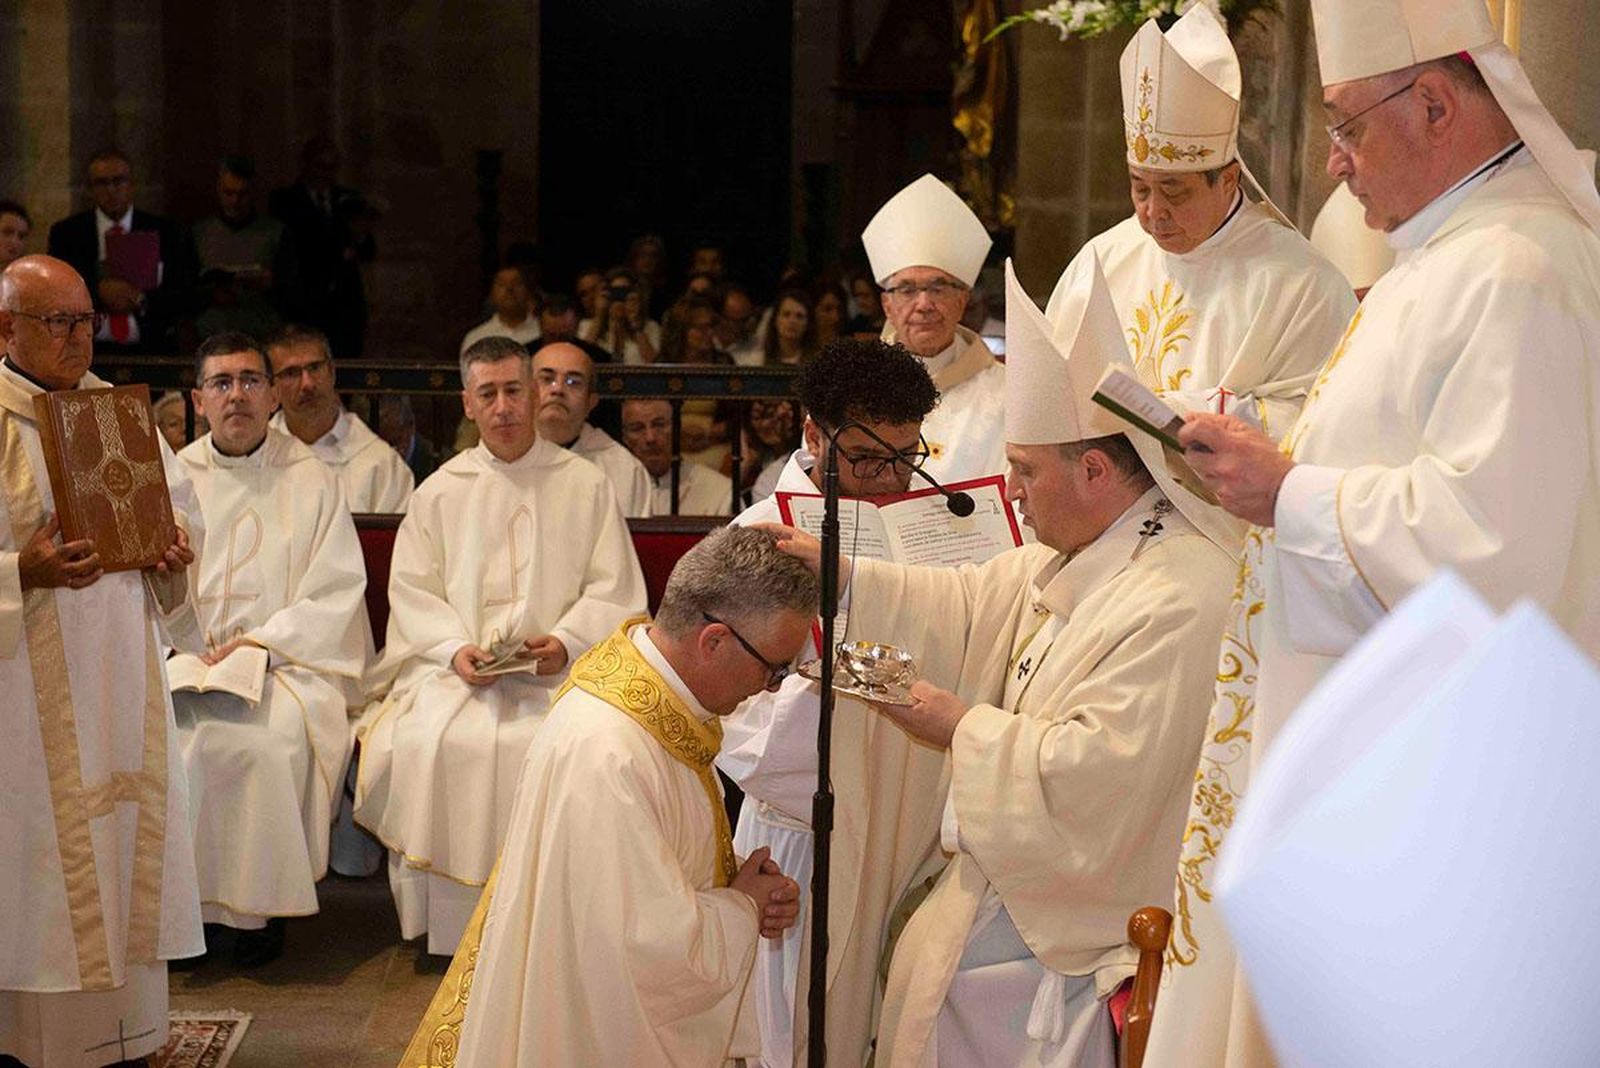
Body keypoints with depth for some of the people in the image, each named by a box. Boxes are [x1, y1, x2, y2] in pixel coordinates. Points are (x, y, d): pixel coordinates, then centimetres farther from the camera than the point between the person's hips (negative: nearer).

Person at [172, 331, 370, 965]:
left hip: (287, 658, -2)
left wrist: (261, 642, -13)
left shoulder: (313, 481, 8)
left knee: (273, 733, -33)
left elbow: (337, 593, 0)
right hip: (184, 663, 2)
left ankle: (260, 906, -17)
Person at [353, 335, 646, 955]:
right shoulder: (440, 492, 15)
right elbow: (412, 590, 9)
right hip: (459, 666, 2)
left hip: (561, 670, -2)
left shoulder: (585, 484, 10)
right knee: (423, 742, -26)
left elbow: (613, 587, 5)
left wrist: (568, 641, -13)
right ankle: (449, 929, -11)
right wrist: (454, 648, -9)